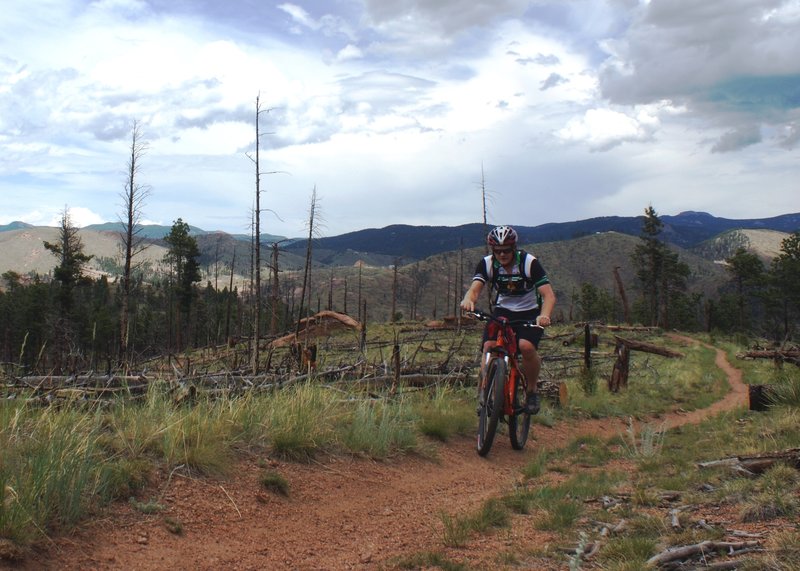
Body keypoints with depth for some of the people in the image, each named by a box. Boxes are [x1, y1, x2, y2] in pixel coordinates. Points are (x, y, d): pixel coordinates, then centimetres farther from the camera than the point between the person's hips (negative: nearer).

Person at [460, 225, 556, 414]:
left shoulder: (529, 262, -20)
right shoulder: (487, 263, -12)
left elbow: (549, 295, -26)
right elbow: (475, 288, -24)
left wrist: (544, 316, -47)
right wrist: (468, 299, -50)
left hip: (529, 313, -2)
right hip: (502, 310, 3)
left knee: (526, 346, -29)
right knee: (489, 346, -23)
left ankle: (533, 390, -4)